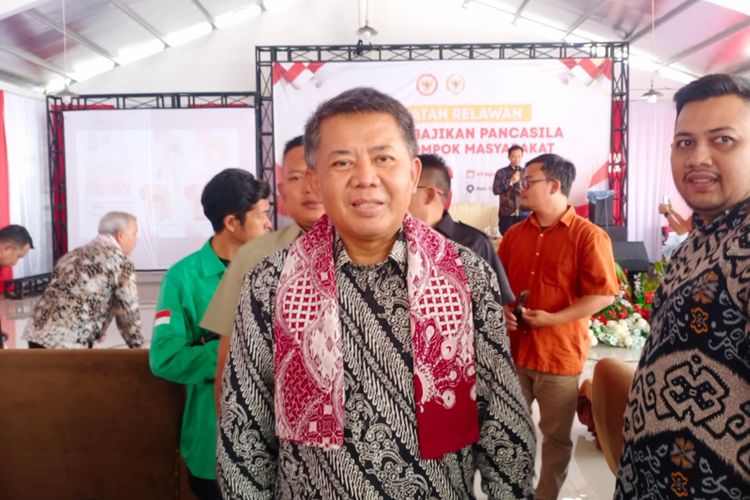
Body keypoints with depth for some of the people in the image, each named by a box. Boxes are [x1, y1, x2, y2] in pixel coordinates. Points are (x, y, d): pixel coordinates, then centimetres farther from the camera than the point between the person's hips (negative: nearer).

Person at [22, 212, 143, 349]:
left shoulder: (75, 254, 21)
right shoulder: (120, 260, -2)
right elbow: (129, 311, -1)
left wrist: (95, 333, 37)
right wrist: (138, 348, 12)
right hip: (67, 343, -8)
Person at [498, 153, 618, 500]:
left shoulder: (589, 236, -10)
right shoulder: (514, 234, 7)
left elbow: (603, 294, -14)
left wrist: (553, 319, -20)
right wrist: (503, 309, -6)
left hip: (559, 353, -5)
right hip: (513, 349, 5)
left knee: (556, 436, 12)